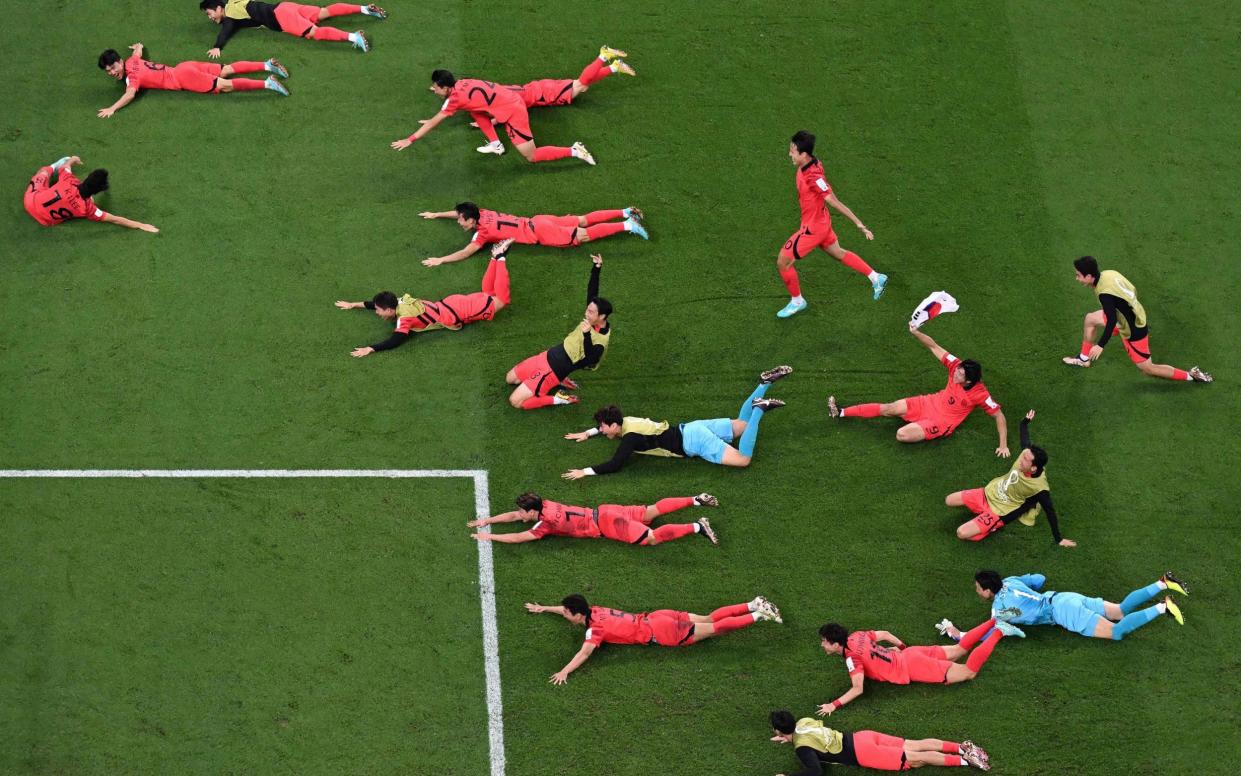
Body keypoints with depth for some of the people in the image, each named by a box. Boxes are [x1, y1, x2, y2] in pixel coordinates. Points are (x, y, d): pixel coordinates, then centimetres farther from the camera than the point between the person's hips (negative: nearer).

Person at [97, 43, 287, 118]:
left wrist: (112, 109, -41)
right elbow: (139, 49, 30)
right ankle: (267, 66, 12)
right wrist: (138, 46, 52)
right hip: (184, 69, 8)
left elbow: (129, 95, -38)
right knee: (226, 70, 11)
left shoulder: (132, 76, -19)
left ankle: (267, 83, -16)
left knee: (225, 86, -11)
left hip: (183, 79, -8)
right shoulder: (132, 61, 8)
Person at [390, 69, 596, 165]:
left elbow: (433, 123, -11)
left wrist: (410, 140, -6)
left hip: (513, 112, -9)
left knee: (532, 157, -3)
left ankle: (574, 151, -5)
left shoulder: (455, 98, -16)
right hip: (512, 100, 9)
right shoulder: (461, 84, 7)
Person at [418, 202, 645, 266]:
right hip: (537, 223, 8)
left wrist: (440, 260, -27)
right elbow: (461, 211, 25)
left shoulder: (483, 231, -20)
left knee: (583, 236, -8)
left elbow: (466, 253, -29)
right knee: (582, 221, 11)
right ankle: (626, 213, 11)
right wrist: (436, 214, 29)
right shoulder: (481, 214, 4)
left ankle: (628, 225, -13)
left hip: (539, 233, -8)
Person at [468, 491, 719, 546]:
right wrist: (488, 520, 11)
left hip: (605, 524, -8)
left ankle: (698, 527, -19)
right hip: (603, 513, 8)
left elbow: (518, 537, -22)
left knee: (654, 538, -15)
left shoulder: (545, 523, -20)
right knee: (650, 511, 16)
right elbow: (514, 516, 17)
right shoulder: (544, 505, 3)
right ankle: (696, 500, 16)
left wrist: (489, 537, -13)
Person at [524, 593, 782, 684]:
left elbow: (585, 653, -34)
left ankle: (758, 615, -7)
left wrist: (564, 672, -40)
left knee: (715, 629, -5)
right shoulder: (593, 610, 6)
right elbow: (570, 608, 28)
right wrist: (545, 609, 31)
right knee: (709, 619, 13)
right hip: (656, 618, 8)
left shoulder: (595, 628, -18)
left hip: (659, 632, -8)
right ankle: (754, 605, 12)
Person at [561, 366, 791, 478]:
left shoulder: (631, 437, -19)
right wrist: (587, 433, 24)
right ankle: (765, 382, 19)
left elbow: (614, 465, -29)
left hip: (692, 441, -9)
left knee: (743, 459, -17)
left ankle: (759, 409, -17)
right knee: (741, 424, 23)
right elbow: (607, 424, 31)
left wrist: (586, 472, -26)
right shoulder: (628, 422, 6)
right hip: (692, 429, 9)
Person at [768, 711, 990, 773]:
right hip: (863, 737, 8)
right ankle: (963, 747, 3)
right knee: (916, 745, 8)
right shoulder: (803, 722, 11)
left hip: (862, 753, -8)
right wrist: (788, 738, 31)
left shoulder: (801, 747, -15)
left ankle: (964, 759, -12)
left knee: (916, 759, -8)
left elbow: (816, 771, -26)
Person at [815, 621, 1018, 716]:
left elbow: (858, 689, -34)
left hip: (912, 669, -8)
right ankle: (995, 624, 25)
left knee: (969, 672, -2)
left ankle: (998, 632, -2)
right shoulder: (855, 636, 1)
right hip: (911, 654, 8)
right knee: (958, 650, 23)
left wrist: (835, 705, -38)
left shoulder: (852, 657, -24)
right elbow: (884, 634, 14)